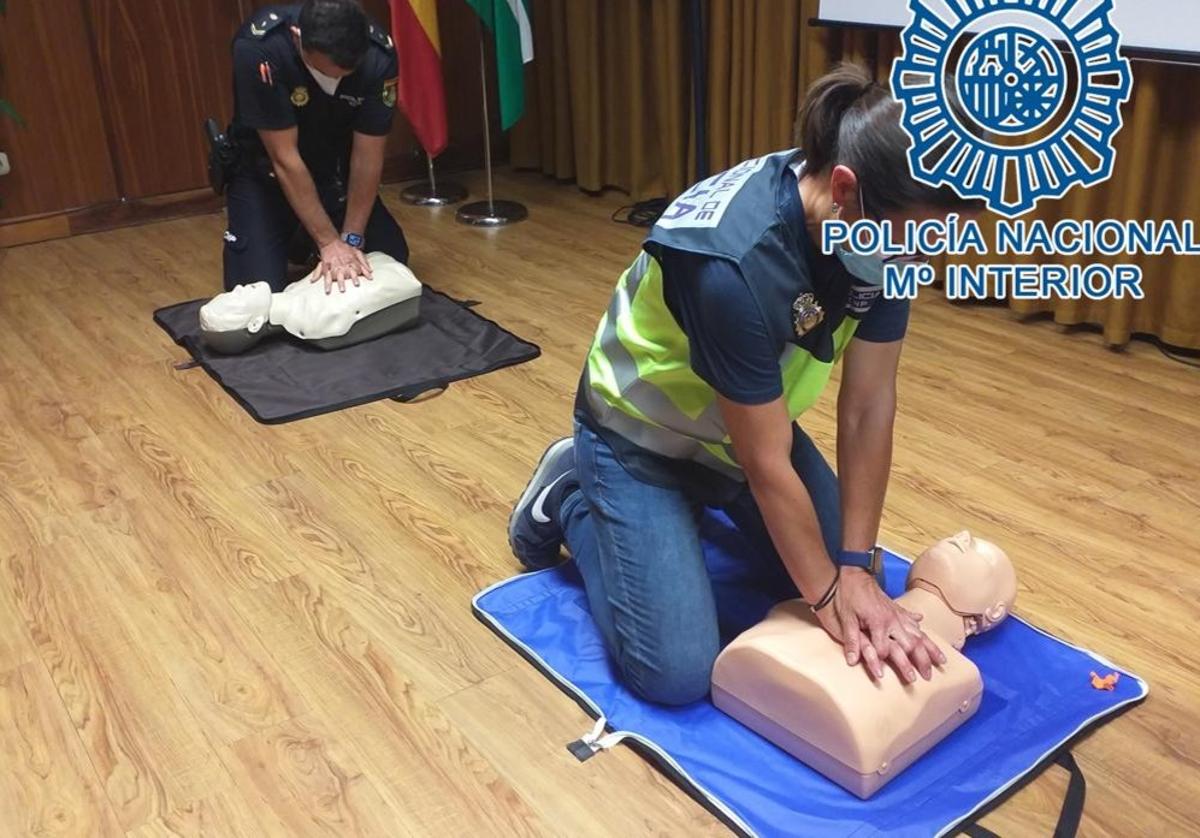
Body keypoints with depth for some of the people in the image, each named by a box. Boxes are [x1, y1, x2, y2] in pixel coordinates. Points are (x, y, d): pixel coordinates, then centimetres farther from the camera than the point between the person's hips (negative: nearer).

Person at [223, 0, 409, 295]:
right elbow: (284, 158, -29)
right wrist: (329, 241, -28)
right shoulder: (258, 48, -33)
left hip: (336, 170, 3)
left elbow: (367, 158, -18)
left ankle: (306, 238, 22)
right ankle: (290, 241, 19)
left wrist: (351, 238, -22)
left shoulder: (379, 55, -25)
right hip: (265, 172, -2)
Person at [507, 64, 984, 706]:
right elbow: (767, 464, -28)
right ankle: (570, 501, 12)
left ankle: (708, 504, 28)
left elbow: (869, 407, -12)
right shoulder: (735, 264, -39)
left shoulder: (886, 225, -17)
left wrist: (856, 569, -13)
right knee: (676, 674, -10)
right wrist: (830, 595, -17)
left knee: (847, 585, 8)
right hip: (643, 436, -6)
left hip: (750, 423, 7)